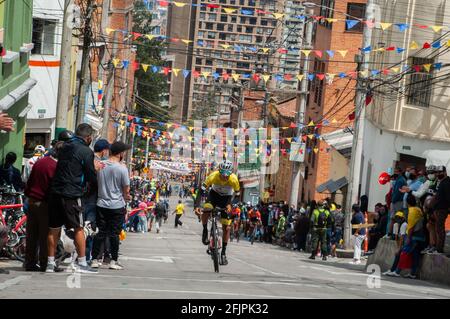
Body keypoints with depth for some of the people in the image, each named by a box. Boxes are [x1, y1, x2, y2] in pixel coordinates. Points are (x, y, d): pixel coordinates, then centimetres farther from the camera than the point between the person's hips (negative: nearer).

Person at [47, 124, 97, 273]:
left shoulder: (64, 147, 13)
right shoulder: (86, 151, -8)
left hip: (55, 192, 6)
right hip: (72, 194, -6)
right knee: (79, 228, 2)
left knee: (54, 229, 9)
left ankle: (50, 263, 12)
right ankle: (82, 263, 3)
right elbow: (91, 177, -6)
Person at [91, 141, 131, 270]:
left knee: (101, 232, 9)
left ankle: (94, 260, 9)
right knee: (114, 233, 4)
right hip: (117, 206, -4)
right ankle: (114, 261, 7)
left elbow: (95, 183, 10)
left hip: (101, 205, 4)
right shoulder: (122, 168, -13)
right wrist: (126, 197, 16)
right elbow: (126, 190, -7)